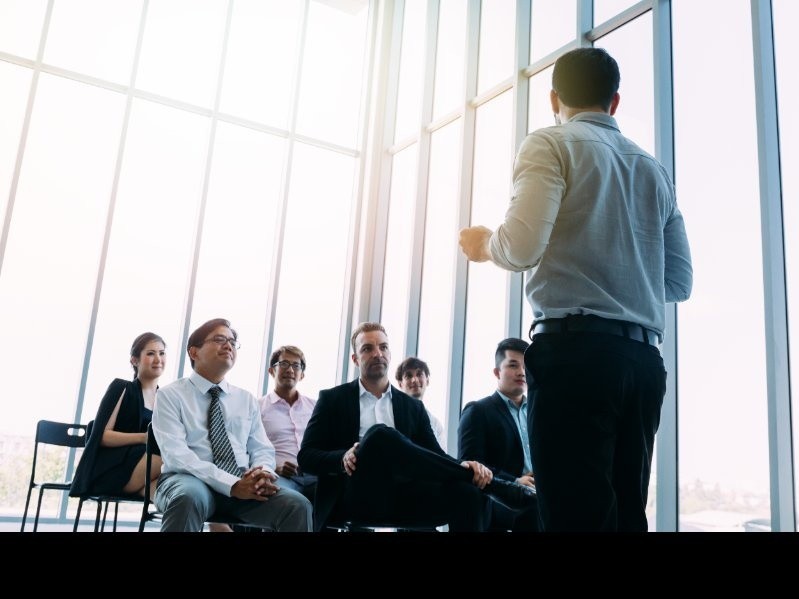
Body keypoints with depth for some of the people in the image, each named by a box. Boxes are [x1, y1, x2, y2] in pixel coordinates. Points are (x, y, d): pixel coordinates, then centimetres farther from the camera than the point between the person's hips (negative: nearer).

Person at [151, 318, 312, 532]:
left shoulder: (247, 399, 17)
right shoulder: (171, 395, 2)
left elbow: (262, 449, 12)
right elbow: (176, 455, -11)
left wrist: (263, 473, -14)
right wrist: (232, 484, -22)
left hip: (245, 485, 4)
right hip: (190, 480, -3)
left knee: (297, 505, -24)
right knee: (190, 498, -39)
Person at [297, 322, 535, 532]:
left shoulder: (413, 407, 17)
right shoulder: (332, 399, 9)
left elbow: (435, 456, 10)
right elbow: (306, 456, 4)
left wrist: (465, 466, -14)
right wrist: (342, 459, -18)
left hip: (400, 498, 3)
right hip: (354, 498, -3)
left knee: (467, 493, -28)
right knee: (380, 434, -32)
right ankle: (493, 484, -24)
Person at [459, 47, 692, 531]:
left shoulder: (552, 144, 3)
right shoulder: (654, 170, 20)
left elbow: (522, 249, -12)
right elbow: (680, 282, 19)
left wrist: (485, 243, 9)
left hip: (576, 350, -6)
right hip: (644, 359, 6)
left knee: (577, 515, -6)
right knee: (626, 513, 9)